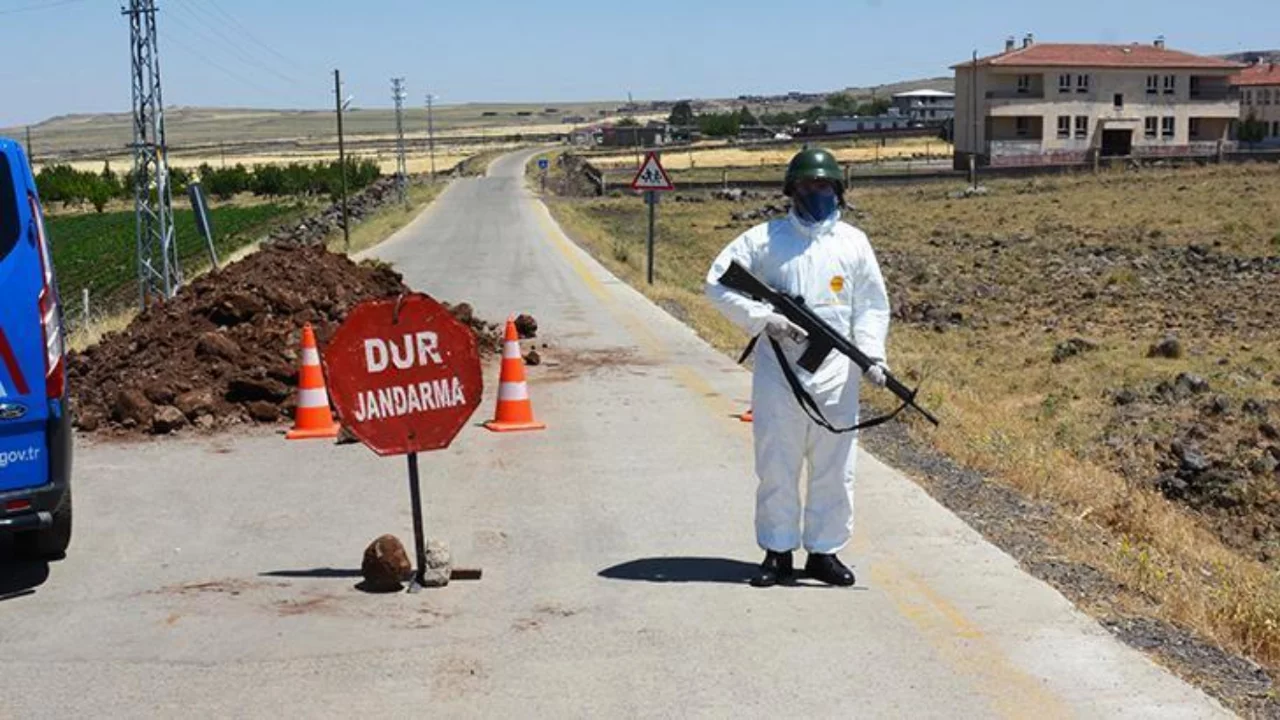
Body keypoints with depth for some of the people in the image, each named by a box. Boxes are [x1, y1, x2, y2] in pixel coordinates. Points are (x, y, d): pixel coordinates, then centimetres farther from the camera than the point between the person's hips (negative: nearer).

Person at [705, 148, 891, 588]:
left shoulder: (853, 242, 9)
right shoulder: (764, 239, 3)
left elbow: (872, 306, 10)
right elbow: (717, 283, -1)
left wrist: (872, 354, -6)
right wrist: (763, 319, -12)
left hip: (836, 374, 2)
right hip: (778, 371, -1)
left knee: (834, 468, 6)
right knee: (776, 466, 4)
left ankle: (824, 552, 18)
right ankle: (778, 553, 16)